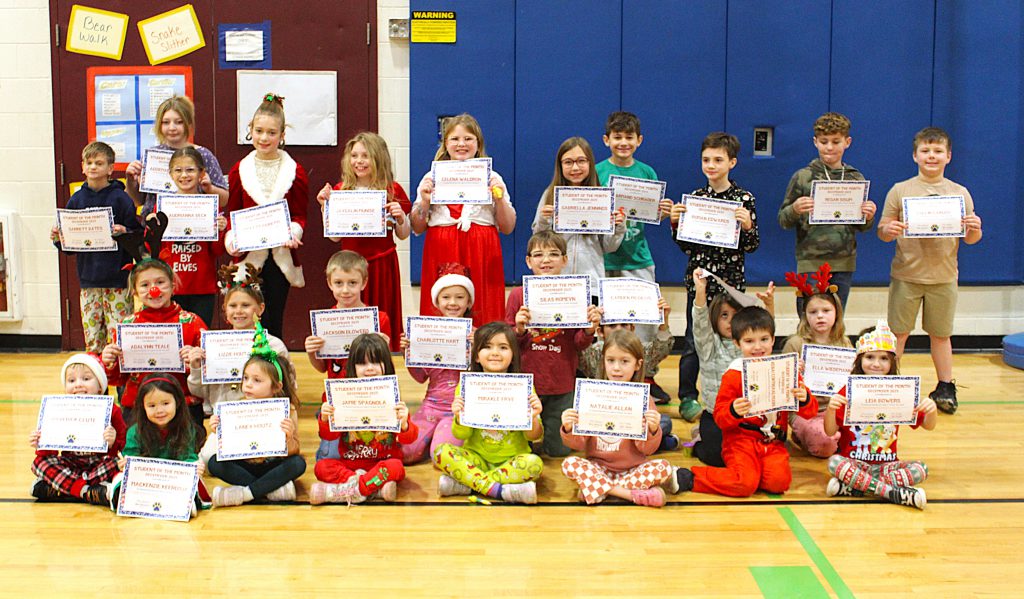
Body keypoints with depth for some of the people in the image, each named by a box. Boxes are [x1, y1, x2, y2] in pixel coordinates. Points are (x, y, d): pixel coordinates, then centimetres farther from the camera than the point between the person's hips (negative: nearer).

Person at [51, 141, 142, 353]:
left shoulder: (120, 198, -3)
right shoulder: (77, 200, 9)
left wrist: (124, 233, -24)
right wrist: (58, 238, -6)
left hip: (117, 280, -4)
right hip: (88, 280, 4)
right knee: (92, 340, 7)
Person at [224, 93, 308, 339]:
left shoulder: (295, 172, 3)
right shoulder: (239, 171, 7)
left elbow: (300, 215, 5)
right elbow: (233, 213, 10)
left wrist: (294, 232, -16)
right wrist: (231, 237, -9)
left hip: (281, 254, 0)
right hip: (249, 254, 0)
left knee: (275, 322, 5)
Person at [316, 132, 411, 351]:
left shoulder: (392, 191, 1)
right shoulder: (340, 191, 4)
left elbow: (403, 235, 6)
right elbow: (334, 237, 3)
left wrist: (401, 217, -13)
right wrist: (325, 206, -6)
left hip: (382, 264, -1)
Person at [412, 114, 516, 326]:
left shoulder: (492, 178, 11)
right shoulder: (432, 178, 11)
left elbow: (507, 229, 11)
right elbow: (417, 229, 10)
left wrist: (499, 199, -3)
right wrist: (424, 201, -5)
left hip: (482, 255, 0)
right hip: (442, 255, 0)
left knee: (483, 316, -5)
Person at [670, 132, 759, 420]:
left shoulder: (744, 199, -2)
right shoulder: (694, 197, 5)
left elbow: (752, 246, -2)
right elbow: (685, 245, 7)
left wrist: (747, 226, -21)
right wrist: (676, 223, -9)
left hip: (730, 280, -2)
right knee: (693, 341, 4)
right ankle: (688, 398, 15)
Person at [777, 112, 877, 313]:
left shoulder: (856, 179, 9)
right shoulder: (802, 177, 0)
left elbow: (861, 227, 14)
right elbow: (783, 221, 1)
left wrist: (868, 217, -7)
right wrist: (794, 210, -19)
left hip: (844, 263, 3)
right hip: (810, 262, -3)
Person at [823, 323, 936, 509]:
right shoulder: (849, 391, -3)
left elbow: (928, 426, 5)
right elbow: (830, 431, -4)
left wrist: (931, 410, -17)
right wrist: (831, 409, -24)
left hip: (887, 464, 2)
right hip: (854, 463, -2)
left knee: (921, 469, -23)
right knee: (834, 462, -32)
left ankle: (852, 486, -25)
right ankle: (895, 493, -29)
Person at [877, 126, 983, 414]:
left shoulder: (960, 193, 5)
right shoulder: (900, 190, 1)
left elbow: (969, 239, 8)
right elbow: (883, 231, 1)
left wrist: (975, 229, -15)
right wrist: (888, 230, -21)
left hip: (943, 276, 1)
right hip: (906, 274, -1)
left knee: (940, 334, 10)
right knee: (898, 332, 4)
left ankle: (945, 388, 21)